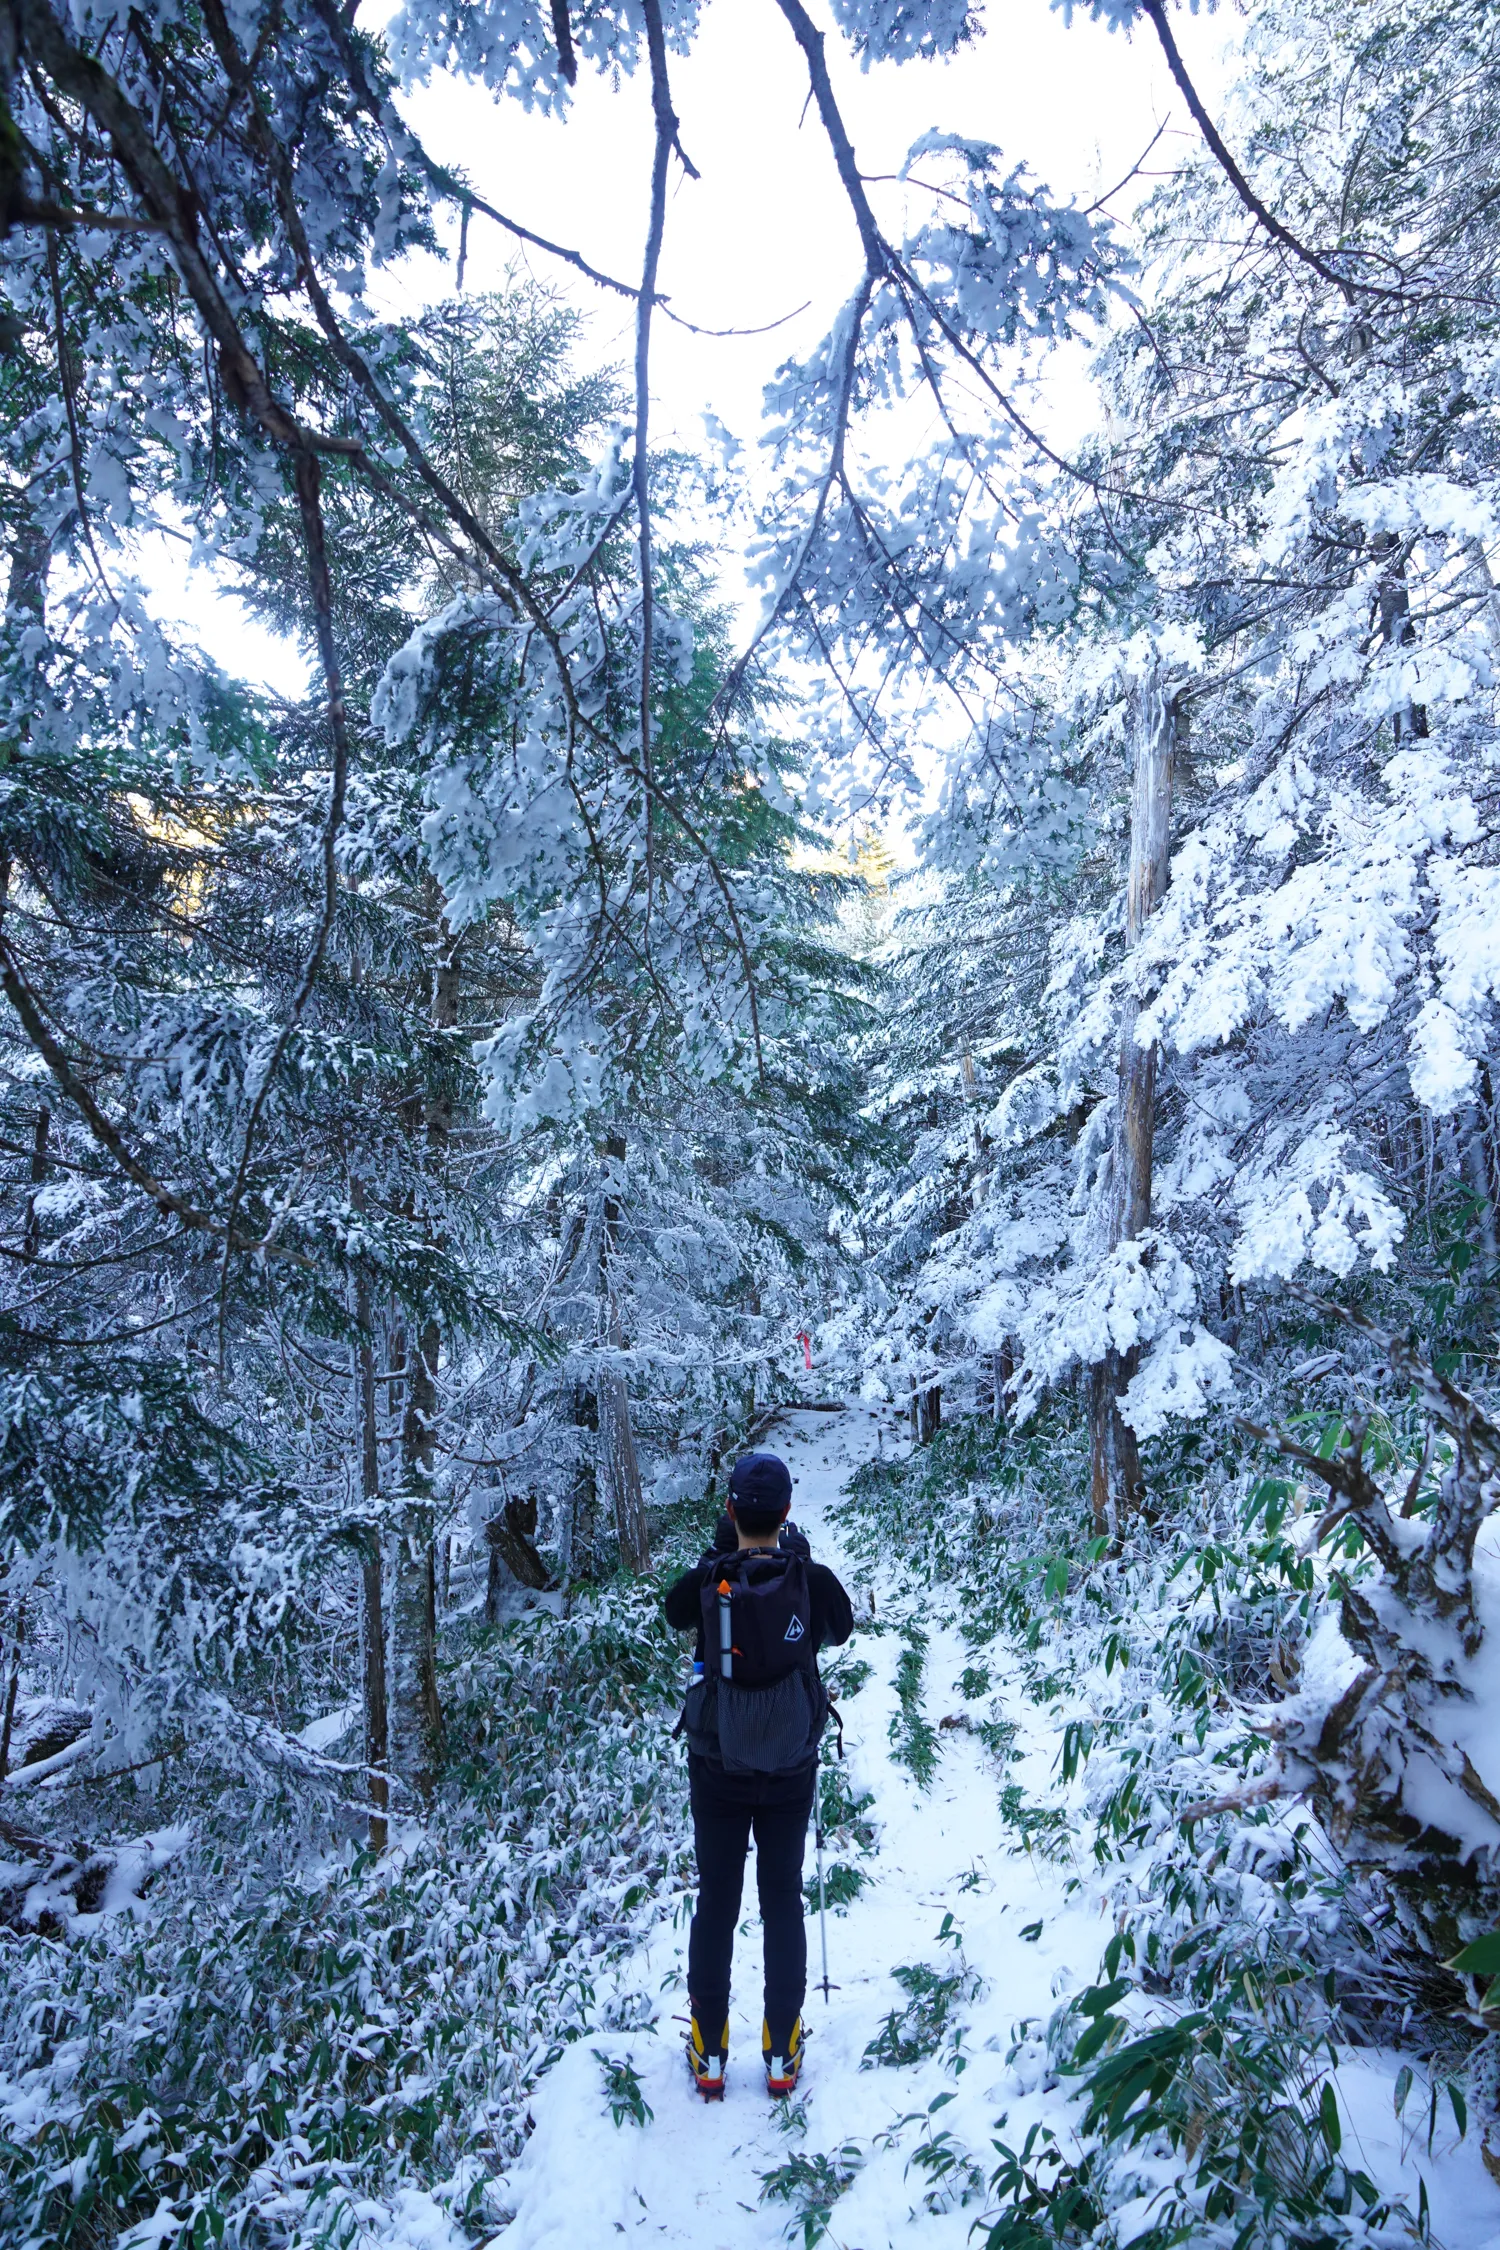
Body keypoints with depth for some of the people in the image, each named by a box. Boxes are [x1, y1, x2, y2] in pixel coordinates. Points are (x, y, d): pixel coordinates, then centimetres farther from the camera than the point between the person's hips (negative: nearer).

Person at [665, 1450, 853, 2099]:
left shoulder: (706, 1580, -17)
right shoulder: (812, 1579, -16)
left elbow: (675, 1613, 8)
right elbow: (841, 1630, 7)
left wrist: (717, 1556, 10)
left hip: (717, 1769, 0)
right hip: (791, 1771, 0)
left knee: (715, 1903, 14)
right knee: (784, 1904, 14)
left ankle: (709, 2052, 23)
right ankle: (781, 2051, 22)